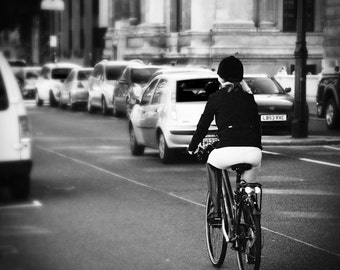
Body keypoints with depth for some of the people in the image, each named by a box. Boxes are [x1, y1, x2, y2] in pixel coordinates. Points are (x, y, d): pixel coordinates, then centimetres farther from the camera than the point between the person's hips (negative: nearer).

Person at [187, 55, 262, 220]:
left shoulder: (216, 97, 9)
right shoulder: (248, 97, 19)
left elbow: (203, 125, 12)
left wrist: (192, 148, 26)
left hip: (228, 151, -3)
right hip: (253, 152, 3)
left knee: (212, 165, 31)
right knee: (249, 187, 32)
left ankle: (216, 208, 21)